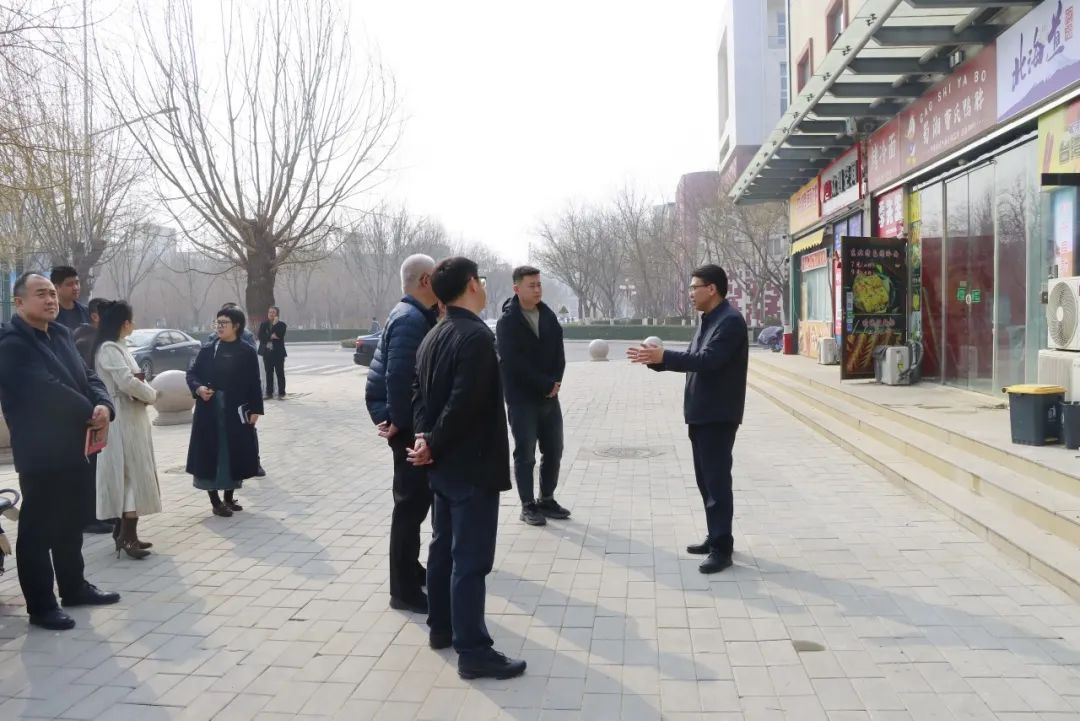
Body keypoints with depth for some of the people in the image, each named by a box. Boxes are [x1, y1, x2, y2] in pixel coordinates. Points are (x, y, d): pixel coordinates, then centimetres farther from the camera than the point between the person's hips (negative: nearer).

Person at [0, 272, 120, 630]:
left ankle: (74, 587, 32)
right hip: (40, 453, -8)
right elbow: (46, 390, -23)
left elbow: (87, 376, 9)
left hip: (72, 447, 8)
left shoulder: (61, 334, 11)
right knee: (38, 530, 2)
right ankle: (40, 605, 11)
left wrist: (103, 405, -11)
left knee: (70, 524, 19)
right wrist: (90, 414, -14)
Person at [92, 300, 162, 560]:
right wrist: (152, 394, -9)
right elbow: (127, 382, -25)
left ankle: (125, 531, 18)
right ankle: (126, 536, -6)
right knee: (133, 475, -8)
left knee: (134, 475, 12)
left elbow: (131, 378, 16)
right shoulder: (109, 349, -15)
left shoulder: (118, 347, 16)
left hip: (131, 418, 10)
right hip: (123, 419, -10)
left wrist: (143, 386, -6)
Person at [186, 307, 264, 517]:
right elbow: (191, 374, 8)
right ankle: (215, 501, 10)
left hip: (236, 412, -1)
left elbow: (254, 384, 0)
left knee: (235, 454, 7)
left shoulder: (248, 353, -1)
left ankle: (229, 497, 24)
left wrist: (255, 410, -5)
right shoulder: (207, 350, 4)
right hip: (209, 411, 1)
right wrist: (198, 388, -13)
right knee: (210, 454, 1)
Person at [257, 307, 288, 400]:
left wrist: (275, 324, -13)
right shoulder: (263, 324, 9)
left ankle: (281, 393, 2)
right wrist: (271, 336, -15)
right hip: (267, 352, 3)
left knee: (280, 373, -1)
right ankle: (269, 393, 12)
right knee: (269, 373, 7)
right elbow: (261, 336, -5)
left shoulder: (281, 325, 0)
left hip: (278, 353, -3)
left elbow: (279, 335, -17)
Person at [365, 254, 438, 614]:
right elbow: (397, 375, -28)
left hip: (412, 417, 11)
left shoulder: (414, 315, 14)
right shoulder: (412, 319, -19)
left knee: (417, 497, 20)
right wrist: (399, 421, -20)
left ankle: (410, 571, 33)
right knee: (411, 503, -4)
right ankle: (404, 590, 5)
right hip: (407, 421, -11)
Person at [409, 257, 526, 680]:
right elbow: (464, 402, -25)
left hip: (444, 464, 10)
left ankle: (442, 627, 30)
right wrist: (433, 444, -13)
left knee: (443, 547, 18)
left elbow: (419, 391, 10)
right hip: (472, 465, -9)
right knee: (471, 559, -5)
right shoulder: (476, 335, -19)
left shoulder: (433, 337, 11)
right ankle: (473, 652, 1)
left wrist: (425, 437, -3)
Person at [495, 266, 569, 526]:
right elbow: (514, 363, -18)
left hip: (550, 396, 6)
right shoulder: (507, 321, -11)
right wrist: (546, 385, -16)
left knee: (554, 451, 11)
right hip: (522, 398, -6)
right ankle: (528, 505, 11)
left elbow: (558, 352, 7)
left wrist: (555, 382, -9)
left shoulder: (549, 316, 7)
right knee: (525, 454, 1)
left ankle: (547, 500, 25)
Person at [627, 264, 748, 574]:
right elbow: (693, 358, 16)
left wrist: (663, 356, -26)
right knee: (706, 479, 15)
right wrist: (657, 359, 3)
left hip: (718, 415, -10)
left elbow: (708, 360, -26)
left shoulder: (730, 320, -16)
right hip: (701, 413, 10)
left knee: (717, 480, -6)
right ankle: (716, 538, 24)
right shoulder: (708, 319, 16)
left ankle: (722, 548, -1)